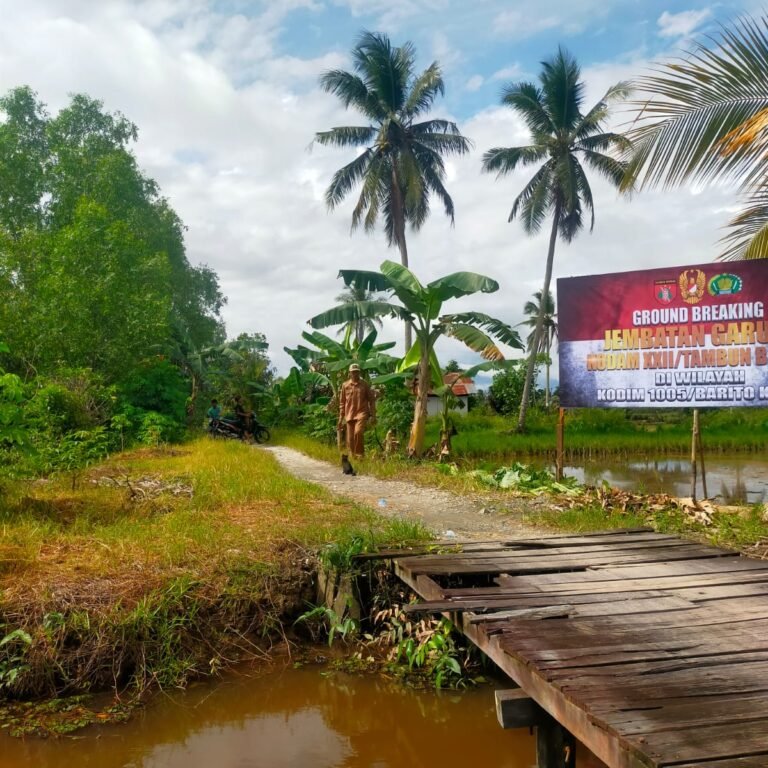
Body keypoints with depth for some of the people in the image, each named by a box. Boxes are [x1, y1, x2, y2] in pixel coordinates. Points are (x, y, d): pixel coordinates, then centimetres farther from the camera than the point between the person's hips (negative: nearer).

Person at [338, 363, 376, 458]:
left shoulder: (365, 384, 2)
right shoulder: (345, 385, 8)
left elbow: (371, 400, 5)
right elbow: (342, 402, 13)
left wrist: (373, 415, -1)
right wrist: (341, 417, 9)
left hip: (362, 413, -3)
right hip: (349, 415, 3)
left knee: (358, 432, -24)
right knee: (350, 438, 5)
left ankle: (359, 454, -10)